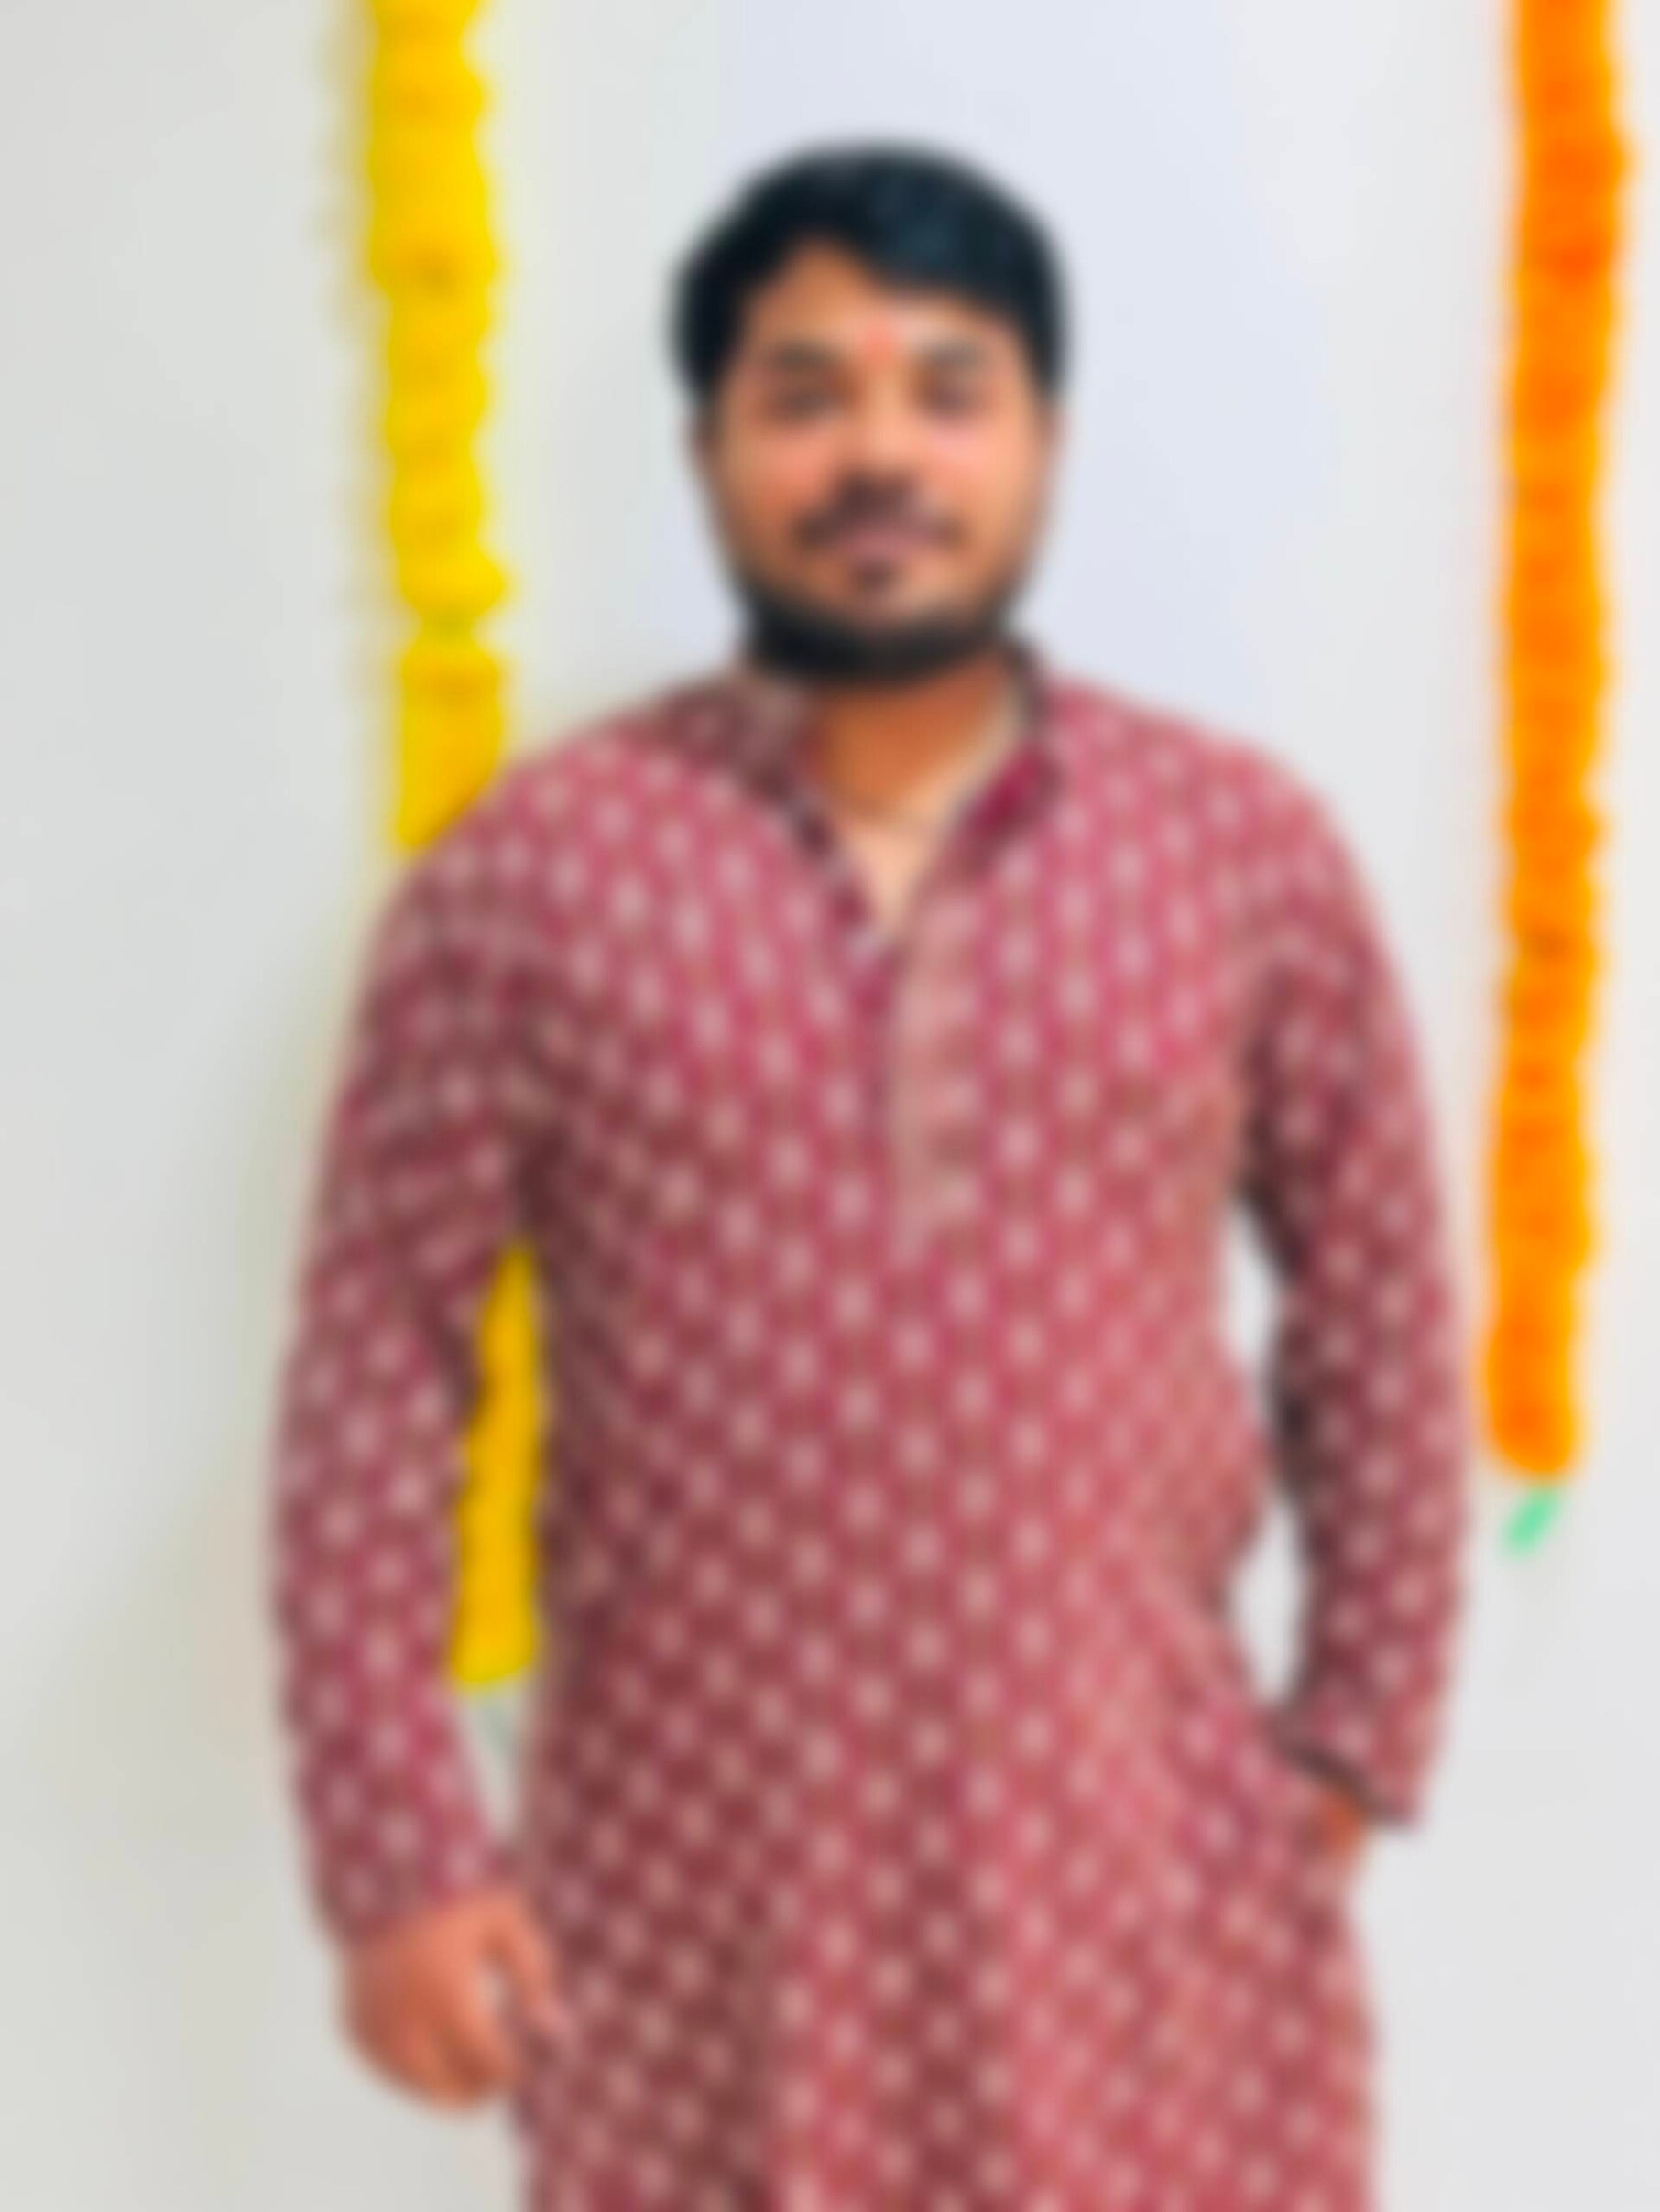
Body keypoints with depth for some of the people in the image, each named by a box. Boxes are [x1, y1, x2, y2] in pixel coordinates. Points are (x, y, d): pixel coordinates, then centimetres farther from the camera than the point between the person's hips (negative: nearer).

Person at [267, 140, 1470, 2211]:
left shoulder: (1246, 846, -3)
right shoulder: (529, 874, -8)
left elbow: (1377, 1303, 5)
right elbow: (375, 1366, -6)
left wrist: (1367, 1725, 3)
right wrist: (396, 1847, -8)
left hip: (1142, 1850, 2)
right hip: (701, 1863, -1)